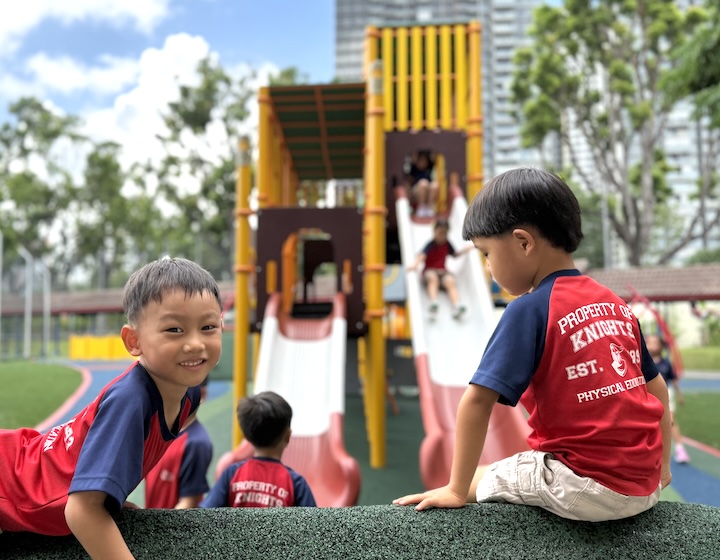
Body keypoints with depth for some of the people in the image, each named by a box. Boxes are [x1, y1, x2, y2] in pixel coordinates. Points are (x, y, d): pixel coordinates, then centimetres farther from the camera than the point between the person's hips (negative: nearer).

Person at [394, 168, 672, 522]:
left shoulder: (530, 309, -13)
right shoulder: (615, 304, 8)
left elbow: (478, 400, -18)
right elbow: (658, 390, 15)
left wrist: (458, 491, -11)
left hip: (587, 488, -7)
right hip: (645, 488, 7)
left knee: (480, 479, 12)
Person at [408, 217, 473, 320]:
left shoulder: (447, 244, 7)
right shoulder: (431, 244, -8)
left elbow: (454, 255, 23)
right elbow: (422, 255, -25)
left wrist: (466, 249, 10)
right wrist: (415, 264, -44)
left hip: (443, 271, 4)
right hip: (430, 271, -3)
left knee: (451, 281, -29)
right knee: (433, 278, -38)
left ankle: (457, 306, -48)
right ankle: (433, 303, -58)